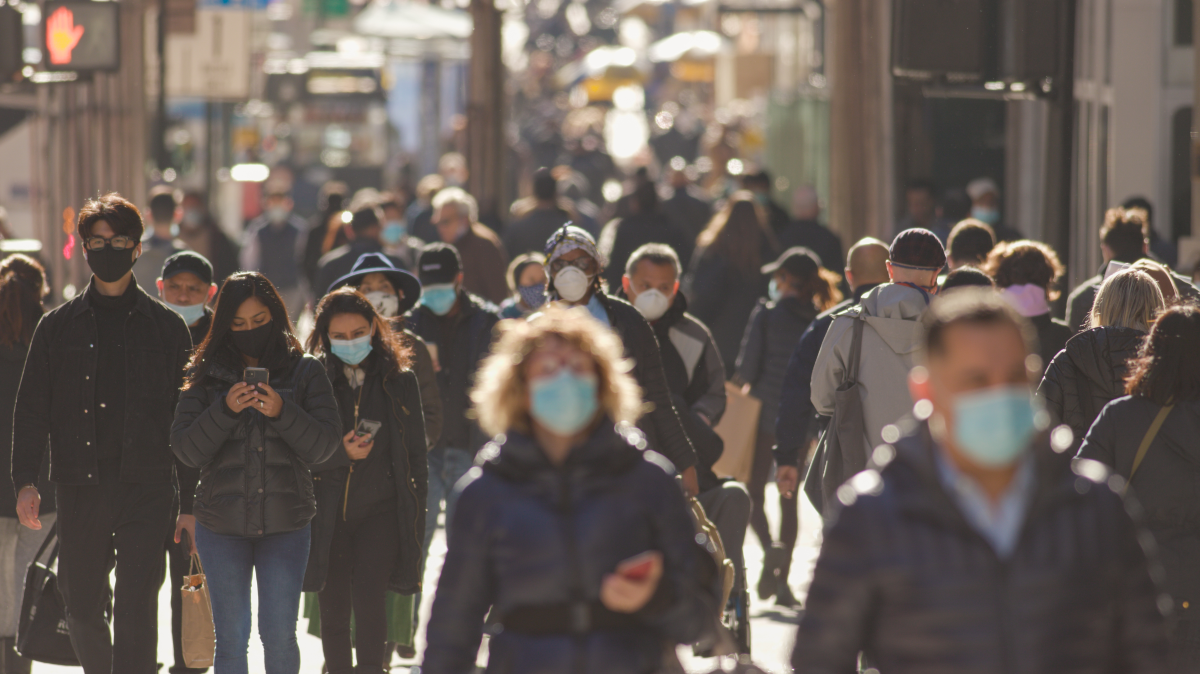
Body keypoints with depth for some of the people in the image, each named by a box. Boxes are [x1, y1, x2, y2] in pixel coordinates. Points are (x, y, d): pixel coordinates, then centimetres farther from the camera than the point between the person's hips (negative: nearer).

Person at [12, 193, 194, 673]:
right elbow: (30, 408, 9)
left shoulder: (166, 327, 6)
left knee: (136, 610, -11)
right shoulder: (59, 327, 10)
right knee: (82, 607, 10)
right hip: (80, 486, 2)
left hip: (146, 486, -2)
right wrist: (25, 480, -3)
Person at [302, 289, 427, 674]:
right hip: (329, 510, 1)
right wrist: (341, 453, -16)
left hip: (381, 511, -1)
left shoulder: (399, 381, 4)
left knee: (369, 596, -17)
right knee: (333, 609, 6)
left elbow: (416, 455, 9)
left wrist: (417, 513, 4)